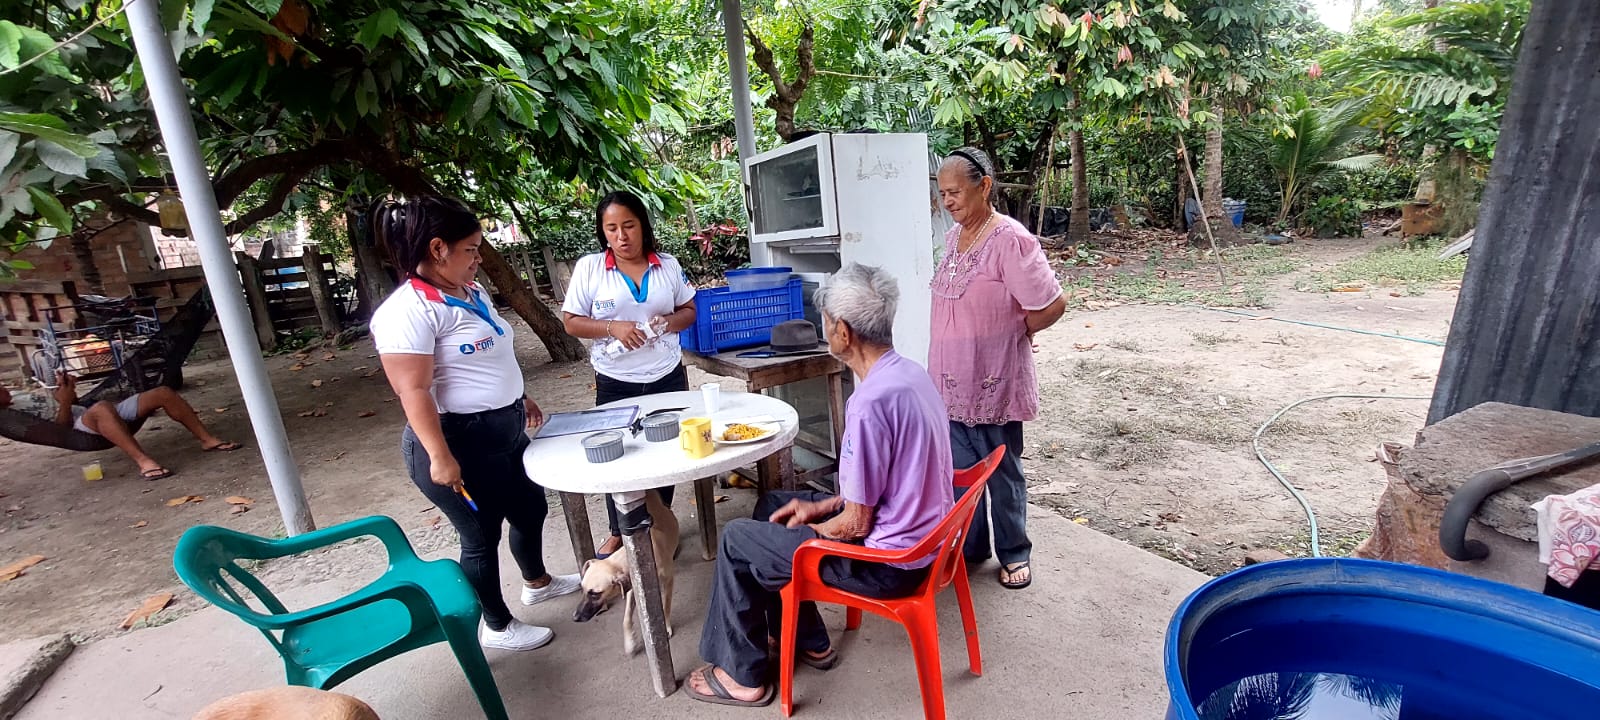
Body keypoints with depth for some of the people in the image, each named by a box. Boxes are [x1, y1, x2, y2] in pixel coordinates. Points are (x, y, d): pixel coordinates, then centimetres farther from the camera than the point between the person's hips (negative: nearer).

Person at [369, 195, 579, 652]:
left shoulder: (470, 292, 7)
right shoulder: (408, 311, -21)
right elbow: (413, 391, -23)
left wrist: (518, 396, 24)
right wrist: (439, 457, -24)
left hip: (505, 431, 9)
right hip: (459, 442, -9)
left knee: (530, 509, 22)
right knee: (481, 534, 9)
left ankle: (538, 583, 48)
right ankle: (497, 627, 31)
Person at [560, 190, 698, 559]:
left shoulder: (668, 265, 1)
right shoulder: (589, 267, -5)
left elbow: (689, 311, 8)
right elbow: (571, 322, -3)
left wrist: (668, 322, -14)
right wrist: (613, 327, -20)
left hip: (668, 376, 2)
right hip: (616, 383, -1)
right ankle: (620, 532, 32)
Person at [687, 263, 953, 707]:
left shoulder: (871, 403, -30)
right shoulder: (909, 372, 0)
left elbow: (856, 524, -22)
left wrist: (809, 528, -2)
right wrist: (822, 506, 8)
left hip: (890, 562, -9)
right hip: (921, 534, 9)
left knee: (737, 540, 3)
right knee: (772, 507, 19)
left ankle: (743, 676, 23)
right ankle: (807, 641, 31)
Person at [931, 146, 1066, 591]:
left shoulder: (1010, 241, -17)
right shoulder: (953, 237, 7)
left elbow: (1052, 305, -16)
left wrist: (1015, 333, -3)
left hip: (994, 383, -7)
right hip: (952, 381, 7)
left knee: (1003, 471, 11)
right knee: (961, 470, 17)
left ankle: (1014, 553, 32)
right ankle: (972, 548, 36)